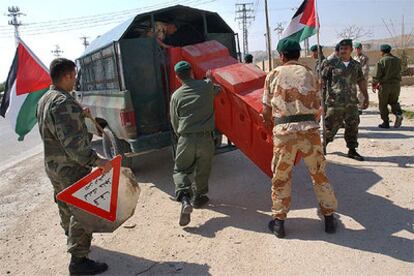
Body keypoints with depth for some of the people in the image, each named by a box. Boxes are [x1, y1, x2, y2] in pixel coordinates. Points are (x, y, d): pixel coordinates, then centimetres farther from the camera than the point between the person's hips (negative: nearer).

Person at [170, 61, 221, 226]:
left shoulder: (176, 95, 3)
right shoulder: (207, 86, 2)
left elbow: (174, 122, 11)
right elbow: (218, 89, 26)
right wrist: (210, 79, 40)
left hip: (185, 139, -1)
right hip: (206, 138, 1)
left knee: (180, 170, 14)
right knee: (202, 171, 20)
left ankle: (184, 199, -6)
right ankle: (198, 198, 36)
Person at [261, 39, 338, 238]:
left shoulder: (274, 75, 8)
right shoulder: (309, 74, 12)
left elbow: (266, 111, 6)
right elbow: (318, 109, 11)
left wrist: (270, 123, 25)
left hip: (284, 130, -1)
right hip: (309, 128, 2)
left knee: (281, 177, 11)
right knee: (319, 174, 15)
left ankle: (279, 221, 20)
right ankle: (329, 218, 25)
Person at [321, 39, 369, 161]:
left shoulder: (356, 65, 11)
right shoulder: (331, 64, -2)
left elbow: (361, 81, 18)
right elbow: (322, 79, -5)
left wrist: (366, 97, 15)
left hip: (352, 103, 4)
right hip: (335, 102, -4)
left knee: (353, 126, 7)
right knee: (331, 126, 2)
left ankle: (352, 150, 20)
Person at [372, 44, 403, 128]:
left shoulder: (381, 61, -10)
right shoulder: (398, 60, 6)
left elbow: (376, 75, -10)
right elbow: (398, 73, 14)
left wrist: (374, 85, 5)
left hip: (385, 85, -4)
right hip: (396, 84, 4)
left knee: (383, 105, 7)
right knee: (393, 102, 20)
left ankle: (386, 122, 8)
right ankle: (398, 113, -6)